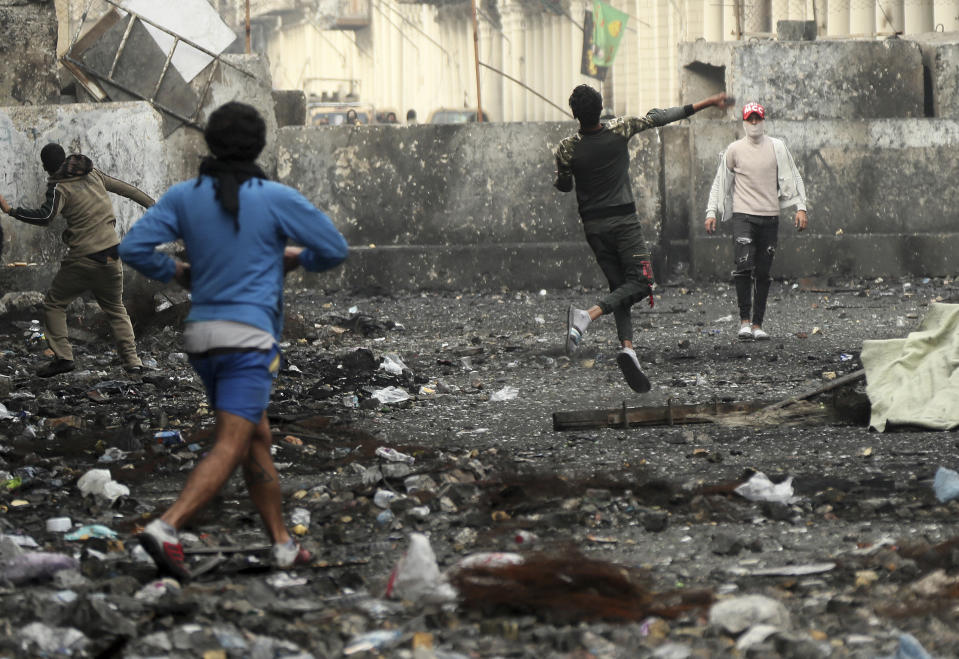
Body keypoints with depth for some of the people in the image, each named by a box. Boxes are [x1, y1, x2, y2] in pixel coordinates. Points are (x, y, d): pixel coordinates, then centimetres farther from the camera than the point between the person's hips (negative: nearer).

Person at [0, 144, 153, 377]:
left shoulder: (59, 187, -9)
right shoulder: (93, 174, 9)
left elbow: (45, 217, -24)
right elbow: (124, 188, 19)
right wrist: (152, 205, 31)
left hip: (83, 259, -5)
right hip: (111, 256, 5)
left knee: (54, 304, 11)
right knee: (116, 309, 20)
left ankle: (63, 356, 0)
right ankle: (131, 359, 9)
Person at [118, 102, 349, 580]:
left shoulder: (185, 196, 1)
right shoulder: (276, 198, -7)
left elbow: (133, 248, -4)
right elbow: (334, 249, 0)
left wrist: (176, 272, 15)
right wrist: (293, 260, 22)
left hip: (202, 337, 6)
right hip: (249, 338, -6)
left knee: (257, 438, 19)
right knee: (229, 449, -11)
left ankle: (282, 544, 23)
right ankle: (165, 529, -30)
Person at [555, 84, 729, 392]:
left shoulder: (567, 149, -8)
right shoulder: (620, 130, -9)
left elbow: (563, 186, 7)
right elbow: (660, 117, 1)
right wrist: (705, 103, 10)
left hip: (593, 225, 3)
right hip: (623, 221, -3)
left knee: (619, 286, 8)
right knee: (640, 283, -3)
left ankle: (627, 347, -12)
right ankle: (588, 315, -27)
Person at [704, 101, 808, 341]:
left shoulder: (777, 148, 7)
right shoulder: (734, 150, 5)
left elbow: (792, 178, 9)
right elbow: (720, 182, 9)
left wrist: (800, 207, -1)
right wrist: (712, 212, 1)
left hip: (770, 216, 2)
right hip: (743, 214, -2)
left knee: (763, 273, 3)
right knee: (744, 265, -18)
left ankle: (757, 324, 7)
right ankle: (744, 320, -12)